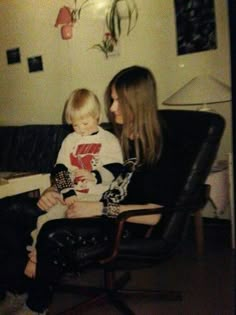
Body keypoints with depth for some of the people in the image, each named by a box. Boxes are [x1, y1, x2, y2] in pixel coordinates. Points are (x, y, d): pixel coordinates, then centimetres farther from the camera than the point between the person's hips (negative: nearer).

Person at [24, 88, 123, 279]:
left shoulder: (109, 140, 4)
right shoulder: (70, 140, 12)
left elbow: (116, 171, -3)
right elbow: (60, 170, 6)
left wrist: (94, 176, -18)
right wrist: (68, 193, -9)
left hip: (98, 196, -3)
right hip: (71, 195, 4)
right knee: (48, 219, -13)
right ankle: (35, 257, 5)